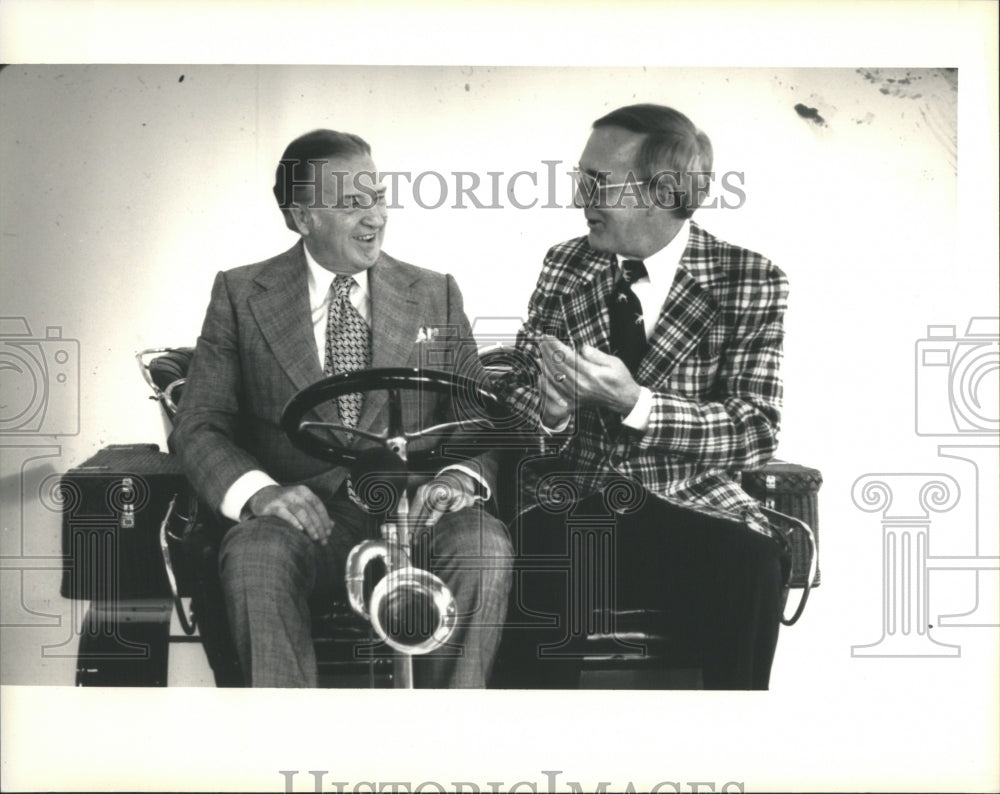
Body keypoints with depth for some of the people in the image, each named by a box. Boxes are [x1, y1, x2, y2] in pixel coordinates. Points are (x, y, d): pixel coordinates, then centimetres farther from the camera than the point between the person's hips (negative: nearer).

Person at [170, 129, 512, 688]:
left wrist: (462, 476, -13)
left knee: (485, 547, -30)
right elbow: (198, 427, 3)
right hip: (303, 515, -1)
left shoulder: (436, 296, 15)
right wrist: (258, 490, -18)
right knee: (256, 554, -34)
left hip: (418, 514, 2)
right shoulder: (241, 295, 10)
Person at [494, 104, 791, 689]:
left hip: (688, 508, -1)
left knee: (752, 563, -34)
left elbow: (756, 431, -9)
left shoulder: (750, 280, 0)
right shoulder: (565, 264, 10)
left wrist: (634, 403, -24)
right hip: (570, 503, 2)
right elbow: (515, 391, 10)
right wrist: (548, 406, -15)